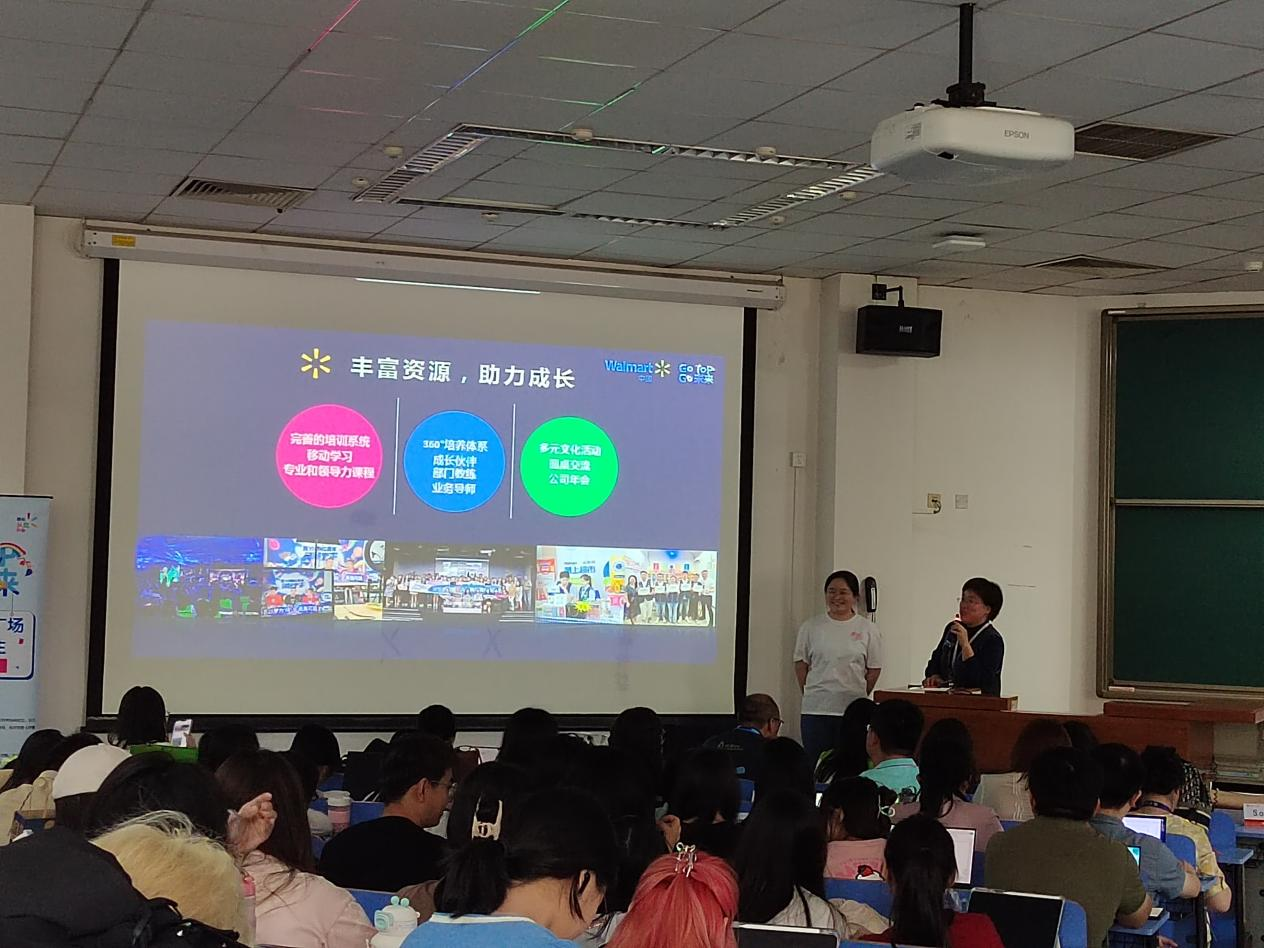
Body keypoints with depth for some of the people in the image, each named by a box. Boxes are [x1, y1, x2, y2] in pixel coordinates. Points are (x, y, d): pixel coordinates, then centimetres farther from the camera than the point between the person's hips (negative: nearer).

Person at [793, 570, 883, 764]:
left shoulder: (868, 630, 2)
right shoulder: (811, 627, 5)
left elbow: (874, 669, 5)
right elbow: (801, 663, 9)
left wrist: (858, 697, 5)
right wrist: (809, 693, 6)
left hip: (852, 711, -1)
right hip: (815, 710, 1)